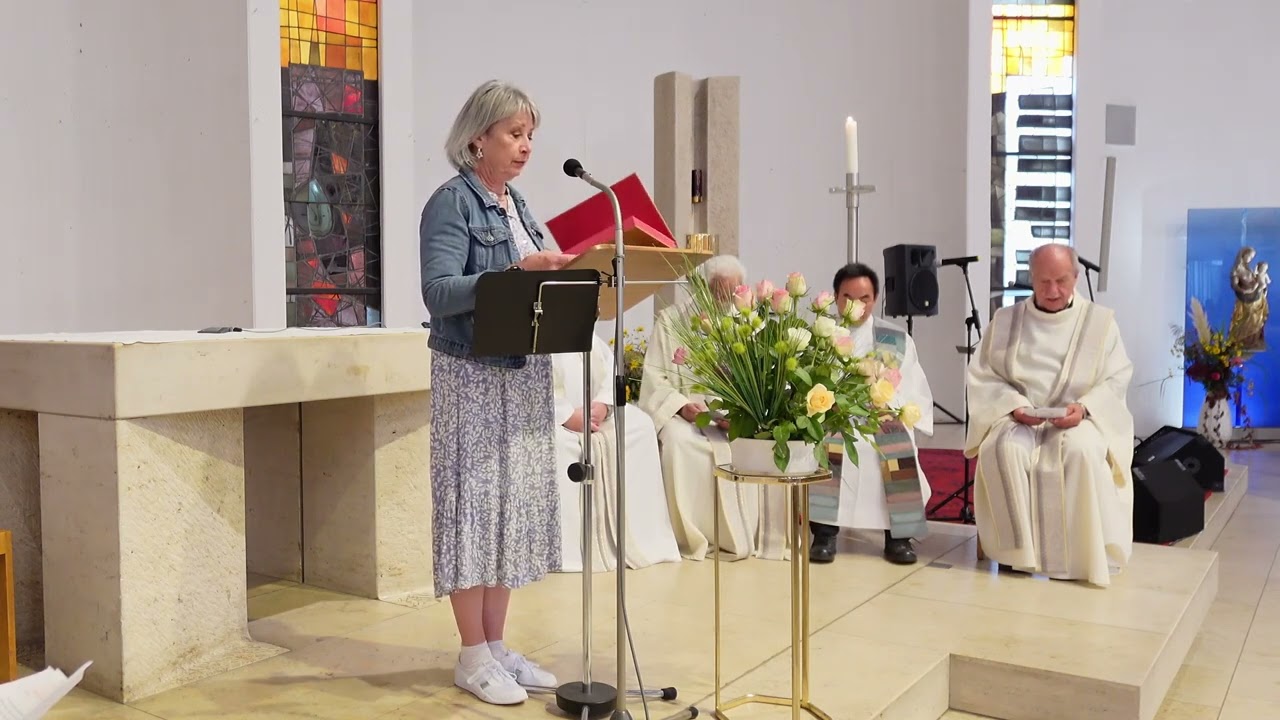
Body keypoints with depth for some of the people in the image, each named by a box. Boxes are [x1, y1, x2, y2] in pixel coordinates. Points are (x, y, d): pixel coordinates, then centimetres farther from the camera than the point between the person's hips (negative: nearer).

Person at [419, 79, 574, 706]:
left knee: (515, 504, 10)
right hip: (472, 376, -8)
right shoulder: (451, 203, -8)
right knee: (475, 503, -2)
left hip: (524, 375, 8)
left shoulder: (518, 205, 15)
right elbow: (438, 292, -20)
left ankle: (496, 645, 21)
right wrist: (516, 273, -28)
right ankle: (473, 656, 9)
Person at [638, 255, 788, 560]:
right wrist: (682, 406, -21)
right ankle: (694, 537, -21)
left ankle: (765, 535, -12)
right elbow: (655, 379, -2)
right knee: (679, 441, -35)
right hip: (686, 414, -2)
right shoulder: (671, 320, 3)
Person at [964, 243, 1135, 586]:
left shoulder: (1100, 321, 6)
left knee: (1081, 451, -35)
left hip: (1079, 418, -1)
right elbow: (982, 375, 4)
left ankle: (1085, 556, -23)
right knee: (1005, 449, -33)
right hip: (1017, 417, 1)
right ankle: (1020, 550, -23)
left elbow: (1117, 379, 1)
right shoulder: (1005, 320, 9)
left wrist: (1084, 407, -18)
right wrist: (1013, 404, -14)